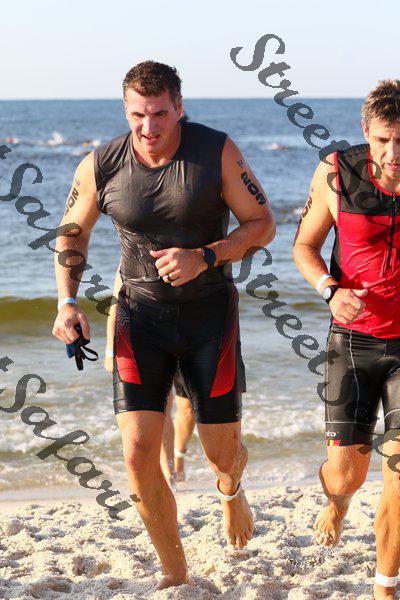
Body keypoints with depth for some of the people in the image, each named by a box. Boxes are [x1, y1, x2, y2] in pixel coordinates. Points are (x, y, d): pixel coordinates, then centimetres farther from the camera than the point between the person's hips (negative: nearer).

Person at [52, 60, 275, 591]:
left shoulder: (217, 152, -13)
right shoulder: (100, 167, -8)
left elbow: (262, 224, -6)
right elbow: (72, 233, 9)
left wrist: (204, 257, -22)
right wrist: (68, 302, -4)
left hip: (210, 312, -1)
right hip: (142, 315, 1)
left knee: (221, 453, 6)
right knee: (138, 454, -11)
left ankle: (232, 488, 47)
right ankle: (175, 575, 10)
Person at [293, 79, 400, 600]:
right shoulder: (337, 174, -12)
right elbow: (304, 246, 3)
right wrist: (331, 291, -17)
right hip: (355, 339, 1)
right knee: (345, 472, 2)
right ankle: (337, 501, 41)